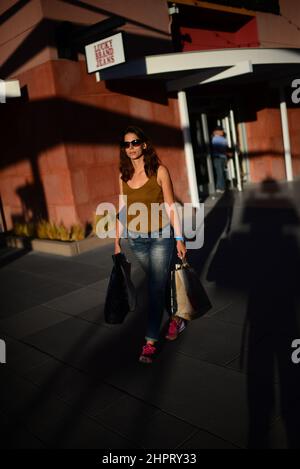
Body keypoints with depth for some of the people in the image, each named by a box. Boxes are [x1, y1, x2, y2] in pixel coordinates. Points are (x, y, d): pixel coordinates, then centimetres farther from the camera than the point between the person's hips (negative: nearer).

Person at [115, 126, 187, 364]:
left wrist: (179, 239, -8)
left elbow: (171, 206, -7)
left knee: (156, 287, -4)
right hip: (136, 239, 4)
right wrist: (117, 243, 6)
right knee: (158, 284, 16)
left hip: (161, 237, -4)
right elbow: (123, 211, 6)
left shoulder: (159, 171, -7)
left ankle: (151, 341, 4)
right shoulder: (124, 176, 4)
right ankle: (176, 318, 39)